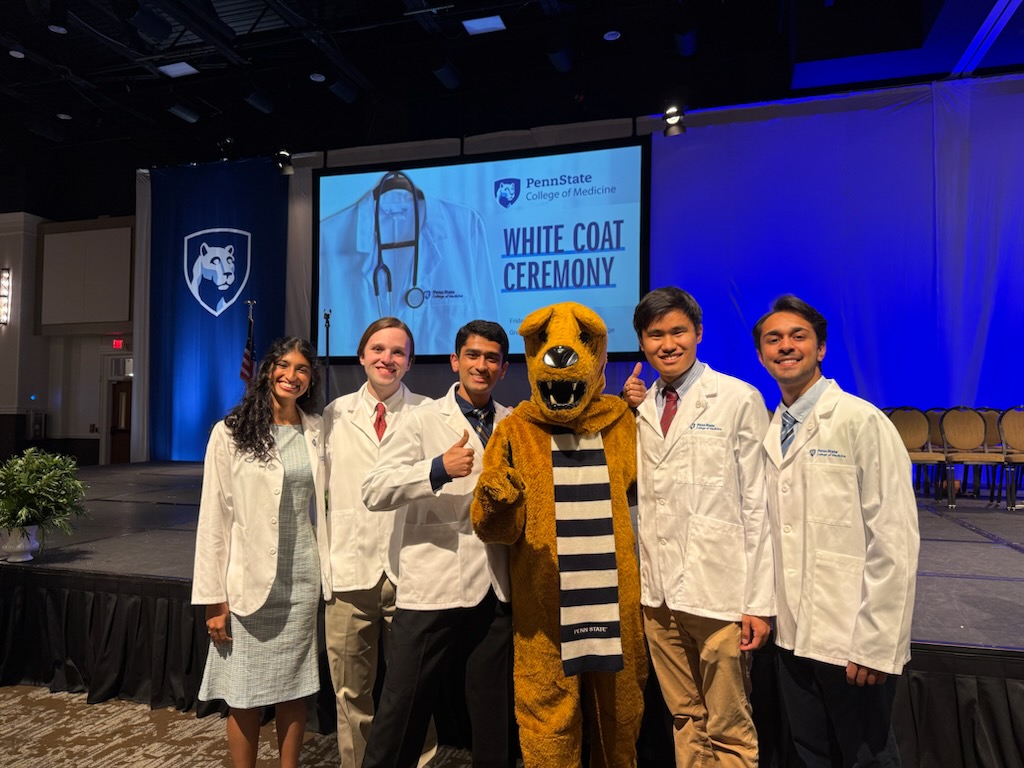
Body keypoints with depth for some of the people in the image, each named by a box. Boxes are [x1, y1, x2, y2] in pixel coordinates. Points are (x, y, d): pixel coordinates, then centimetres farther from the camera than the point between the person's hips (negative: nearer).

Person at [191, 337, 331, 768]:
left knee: (293, 689, 13)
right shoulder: (230, 432, -6)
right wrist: (213, 599, -6)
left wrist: (327, 573, 3)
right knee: (245, 695, 7)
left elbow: (325, 504, 8)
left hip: (302, 579, 3)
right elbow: (214, 519, -6)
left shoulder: (317, 432, 4)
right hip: (249, 580, -2)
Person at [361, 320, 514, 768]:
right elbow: (374, 492, -10)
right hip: (432, 589, -3)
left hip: (496, 591, 3)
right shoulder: (423, 420, 0)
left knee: (493, 714, 16)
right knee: (403, 712, 5)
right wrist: (438, 469, -24)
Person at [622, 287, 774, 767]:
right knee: (684, 718, 19)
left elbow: (758, 505, -6)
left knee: (729, 728, 10)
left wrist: (760, 601, -8)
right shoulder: (640, 406, 9)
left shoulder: (739, 399, -6)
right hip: (657, 590, 5)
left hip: (718, 591, -4)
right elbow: (630, 490, 9)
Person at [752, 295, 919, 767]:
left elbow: (894, 542, -15)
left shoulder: (862, 422, -12)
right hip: (793, 634, 5)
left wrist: (875, 643, -15)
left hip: (853, 640, -5)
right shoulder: (769, 432, 6)